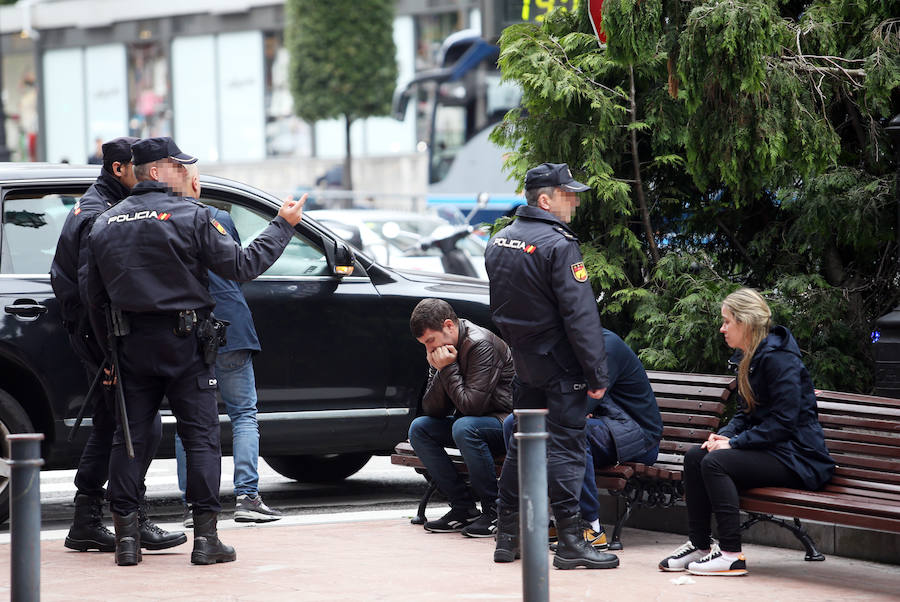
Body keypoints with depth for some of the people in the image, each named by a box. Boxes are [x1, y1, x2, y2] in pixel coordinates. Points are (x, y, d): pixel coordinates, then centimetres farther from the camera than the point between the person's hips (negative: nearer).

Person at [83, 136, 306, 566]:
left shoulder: (105, 225, 9)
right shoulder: (191, 217, -8)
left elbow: (95, 298, 11)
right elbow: (243, 265, -8)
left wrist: (110, 352, 19)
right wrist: (282, 226, 3)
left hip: (132, 345, 4)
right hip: (184, 342, -4)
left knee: (128, 435, 8)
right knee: (201, 436, 0)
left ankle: (125, 535, 3)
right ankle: (205, 536, -3)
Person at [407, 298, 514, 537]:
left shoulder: (481, 345, -21)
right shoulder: (440, 349, 5)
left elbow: (472, 404, -27)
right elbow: (431, 410, 1)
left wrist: (449, 369, -21)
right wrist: (441, 371, -14)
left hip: (507, 419, -9)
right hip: (473, 421, 9)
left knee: (464, 427, -35)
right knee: (419, 428, -5)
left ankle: (494, 511, -23)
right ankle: (463, 508, -8)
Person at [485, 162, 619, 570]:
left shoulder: (499, 242, 10)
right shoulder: (557, 245, -17)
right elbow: (580, 315, -19)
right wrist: (597, 373, -18)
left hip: (523, 361, 8)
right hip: (560, 365, -8)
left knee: (520, 445, 14)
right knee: (565, 448, -6)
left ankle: (507, 536, 17)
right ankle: (570, 543, -6)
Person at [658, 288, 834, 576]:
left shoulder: (778, 358, -17)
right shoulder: (748, 358, 14)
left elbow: (783, 421, -22)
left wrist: (734, 443, -19)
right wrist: (725, 434, -1)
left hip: (796, 459, -10)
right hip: (766, 448, 10)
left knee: (716, 461, -26)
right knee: (694, 456, -3)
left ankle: (732, 555, -24)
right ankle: (699, 544, 1)